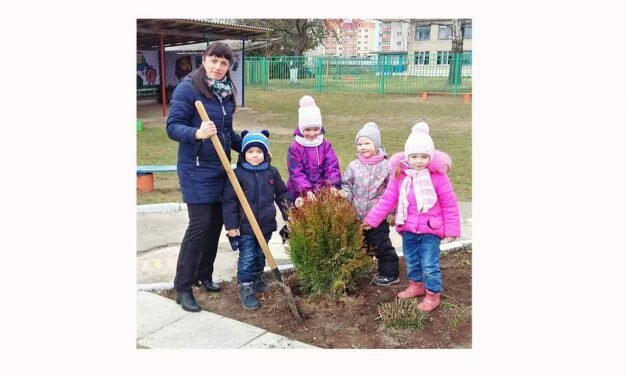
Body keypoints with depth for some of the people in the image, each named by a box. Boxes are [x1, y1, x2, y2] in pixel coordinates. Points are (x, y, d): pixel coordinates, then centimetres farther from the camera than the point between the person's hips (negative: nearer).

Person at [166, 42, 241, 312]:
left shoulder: (226, 92, 9)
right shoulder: (187, 89, -12)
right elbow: (172, 126, -17)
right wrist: (197, 133, -35)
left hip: (220, 168, 7)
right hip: (196, 169, -7)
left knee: (216, 222, 11)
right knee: (200, 224, -8)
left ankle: (204, 274, 29)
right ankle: (182, 286, 5)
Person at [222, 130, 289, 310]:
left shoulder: (272, 172, 0)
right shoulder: (238, 173, -11)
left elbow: (282, 195, 9)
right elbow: (229, 201, -10)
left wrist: (289, 216, 7)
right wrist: (231, 225, -13)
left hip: (266, 225, 4)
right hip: (245, 226, -4)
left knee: (260, 255, 20)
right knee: (246, 258, 1)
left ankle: (257, 277, 42)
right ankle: (245, 288, 12)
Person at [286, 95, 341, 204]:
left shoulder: (326, 145, 2)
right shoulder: (295, 147, -8)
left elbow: (332, 167, -8)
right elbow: (296, 172, -16)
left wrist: (333, 186, -25)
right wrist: (307, 190, -30)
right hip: (300, 194, -2)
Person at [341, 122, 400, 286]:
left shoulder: (385, 166, -7)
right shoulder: (353, 166, -1)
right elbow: (346, 185, 6)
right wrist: (345, 197, -13)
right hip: (358, 215, 4)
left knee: (381, 244, 3)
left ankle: (389, 273, 17)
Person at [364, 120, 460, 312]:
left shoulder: (438, 176, -16)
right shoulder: (400, 175, -6)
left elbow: (450, 205, -8)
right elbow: (387, 200, 1)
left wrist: (451, 230, -7)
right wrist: (372, 219, 2)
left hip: (431, 230, -4)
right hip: (408, 228, 4)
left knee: (429, 264, 1)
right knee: (411, 261, 21)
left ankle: (433, 294, 22)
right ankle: (416, 285, 44)